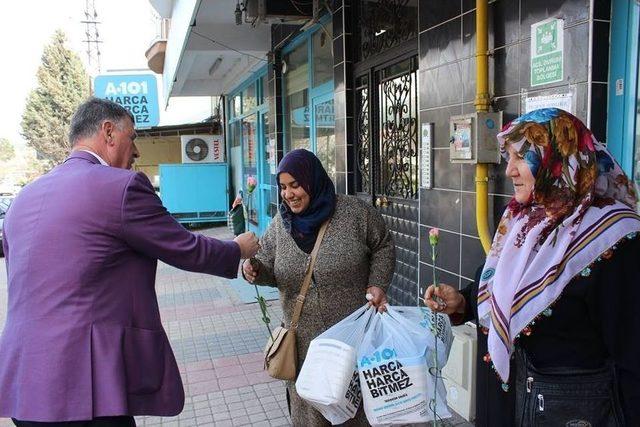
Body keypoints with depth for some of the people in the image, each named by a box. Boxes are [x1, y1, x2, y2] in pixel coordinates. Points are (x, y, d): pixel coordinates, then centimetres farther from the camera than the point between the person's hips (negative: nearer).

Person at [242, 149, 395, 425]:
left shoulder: (354, 212, -9)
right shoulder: (280, 223, 2)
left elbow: (383, 247, 4)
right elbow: (268, 264, 7)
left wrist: (377, 284, -8)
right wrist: (254, 269, -15)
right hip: (304, 340, 3)